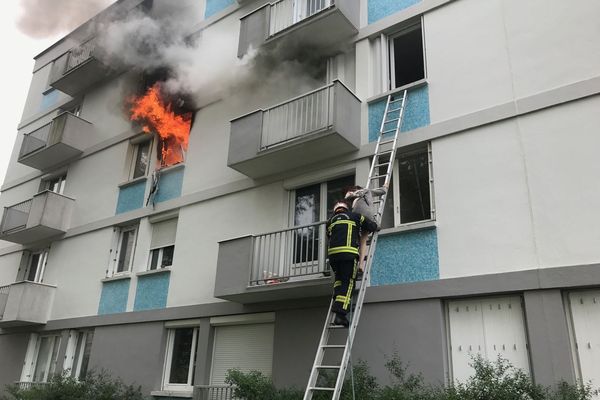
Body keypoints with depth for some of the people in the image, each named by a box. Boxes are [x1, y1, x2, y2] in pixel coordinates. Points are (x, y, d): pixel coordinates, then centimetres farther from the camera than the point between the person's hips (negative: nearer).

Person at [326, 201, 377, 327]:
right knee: (348, 283, -3)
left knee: (338, 279, 24)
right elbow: (373, 226, 18)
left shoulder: (330, 221, 26)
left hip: (332, 252, 4)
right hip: (348, 252, -4)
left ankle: (337, 302, 5)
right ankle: (340, 313, -14)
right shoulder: (354, 216, 17)